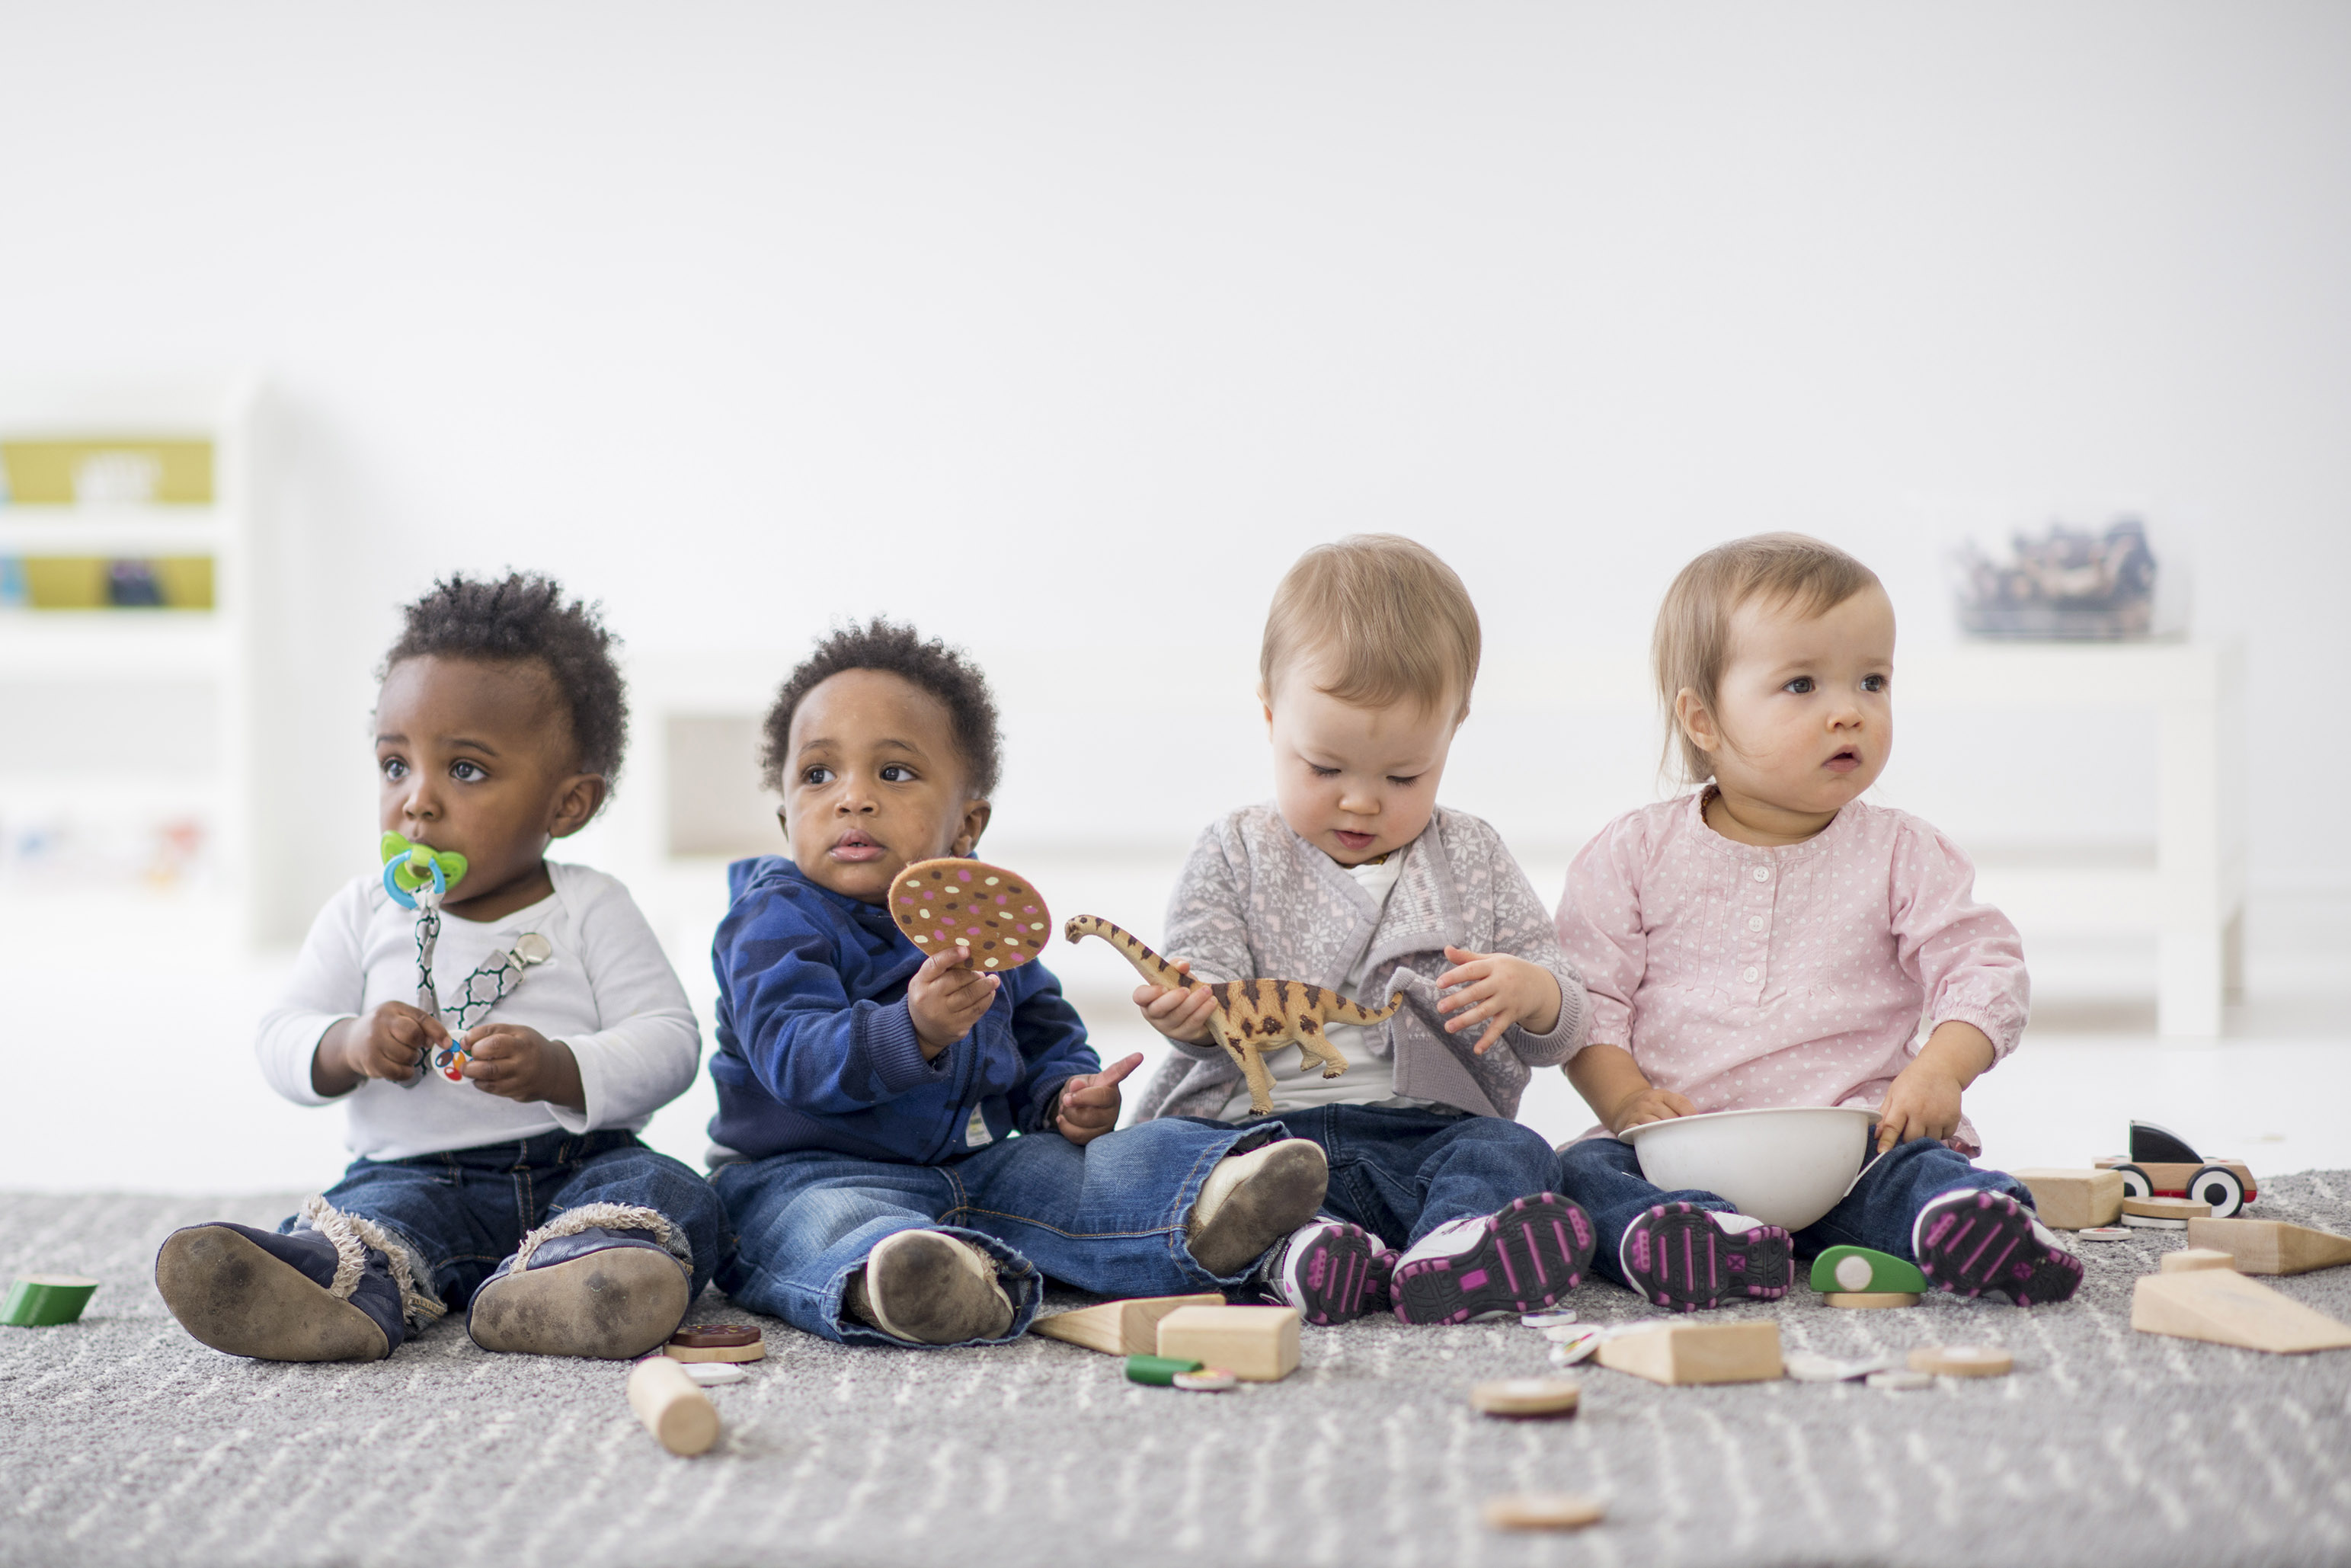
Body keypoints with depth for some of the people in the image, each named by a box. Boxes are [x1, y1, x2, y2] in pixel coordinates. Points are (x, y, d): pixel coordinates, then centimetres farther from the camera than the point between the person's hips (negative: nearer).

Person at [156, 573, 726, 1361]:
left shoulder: (591, 910, 4)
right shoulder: (364, 914, 12)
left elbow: (669, 1041, -4)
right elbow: (282, 1037, 10)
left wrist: (559, 1070, -23)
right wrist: (348, 1047, -14)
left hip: (575, 1167, -1)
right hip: (416, 1171, 1)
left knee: (676, 1199, -29)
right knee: (375, 1211, -31)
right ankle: (352, 1294, -64)